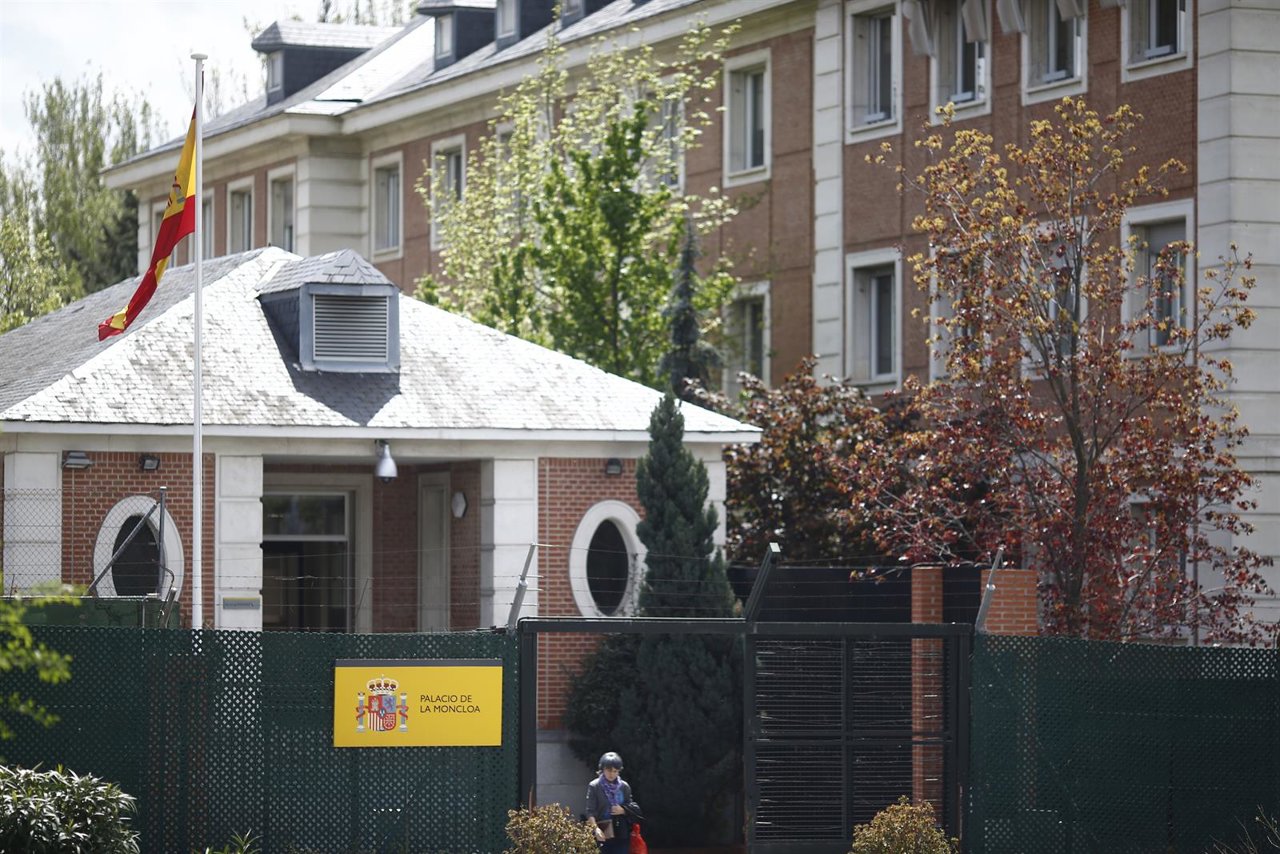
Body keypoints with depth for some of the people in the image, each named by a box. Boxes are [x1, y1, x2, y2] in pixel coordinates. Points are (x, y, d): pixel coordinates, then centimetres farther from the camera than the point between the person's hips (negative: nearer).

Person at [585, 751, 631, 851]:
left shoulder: (624, 787, 6)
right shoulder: (594, 786, -4)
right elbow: (590, 811, -9)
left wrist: (623, 811, -9)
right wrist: (595, 828, -26)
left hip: (621, 834, 3)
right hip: (603, 834, -3)